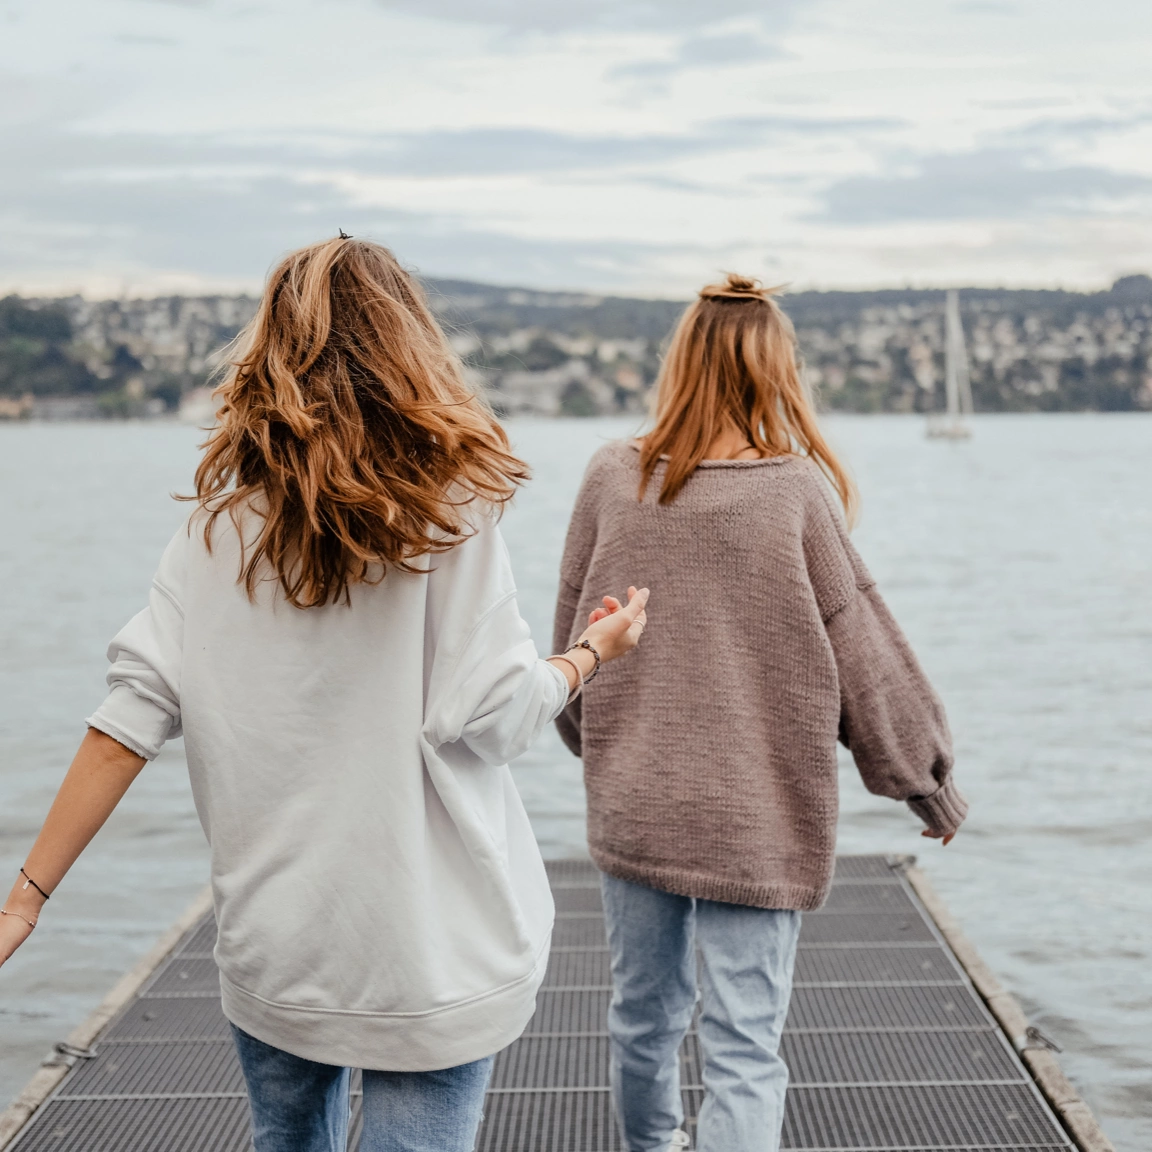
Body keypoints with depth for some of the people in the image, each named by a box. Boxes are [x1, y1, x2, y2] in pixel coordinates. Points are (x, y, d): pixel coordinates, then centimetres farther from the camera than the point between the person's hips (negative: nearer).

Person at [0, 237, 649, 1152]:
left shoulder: (223, 520, -2)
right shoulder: (450, 513, -12)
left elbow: (133, 713, -6)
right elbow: (492, 717, -12)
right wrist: (593, 654, 7)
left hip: (273, 939, 4)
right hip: (431, 941, -4)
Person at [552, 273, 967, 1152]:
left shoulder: (614, 479, -4)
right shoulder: (796, 491, -14)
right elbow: (863, 651, -6)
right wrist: (926, 779, 7)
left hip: (630, 805, 4)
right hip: (756, 817, -4)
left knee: (644, 1008, 22)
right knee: (744, 1046, 3)